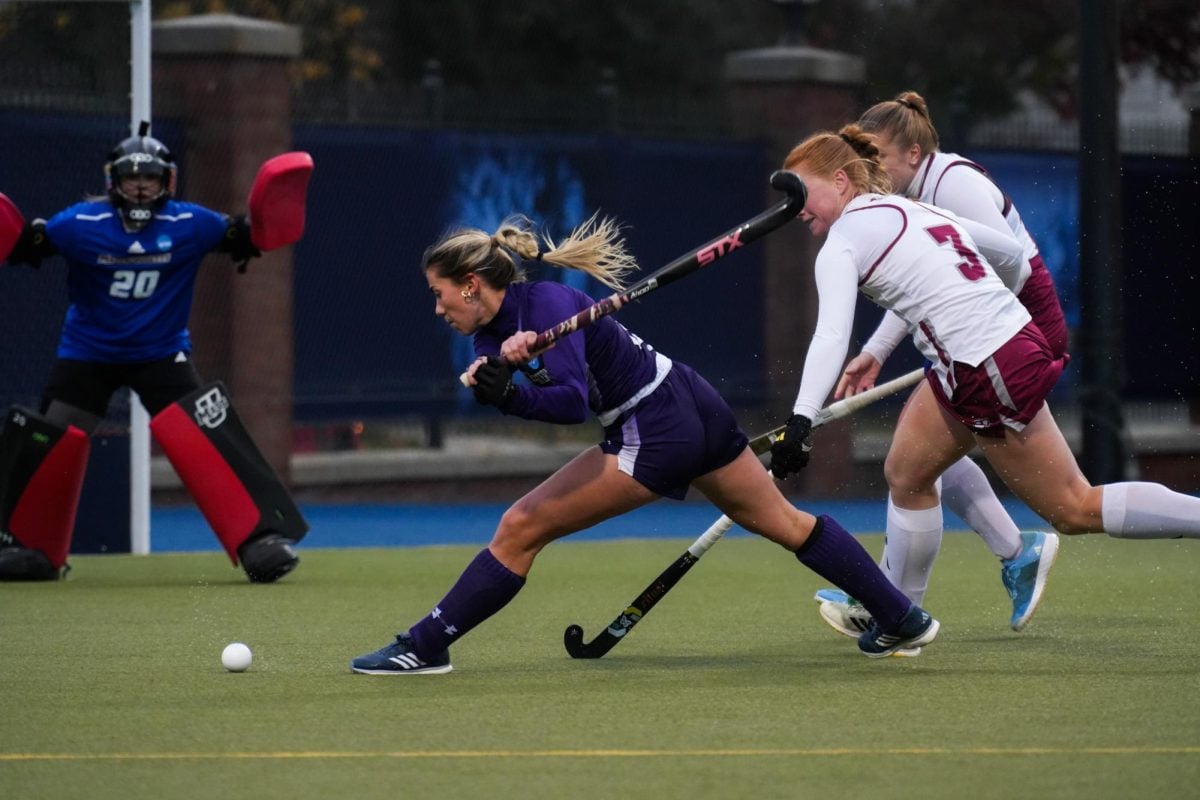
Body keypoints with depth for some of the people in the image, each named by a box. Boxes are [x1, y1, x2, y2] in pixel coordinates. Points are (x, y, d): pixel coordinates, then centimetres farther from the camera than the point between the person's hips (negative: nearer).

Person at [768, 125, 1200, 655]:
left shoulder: (843, 242, -8)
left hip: (993, 374, -10)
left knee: (1075, 510, 0)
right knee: (906, 473, 18)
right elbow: (1014, 255, 25)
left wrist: (801, 421, -32)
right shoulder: (917, 212, 16)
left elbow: (831, 337, -24)